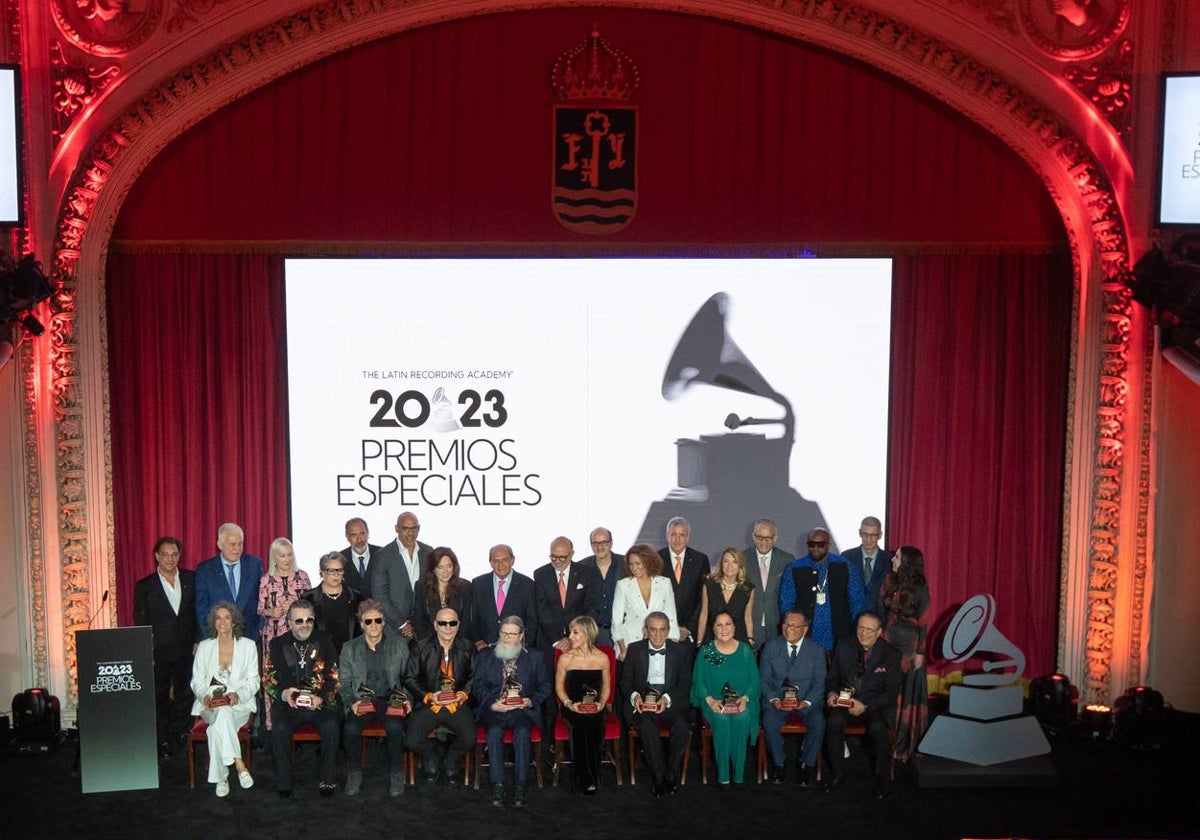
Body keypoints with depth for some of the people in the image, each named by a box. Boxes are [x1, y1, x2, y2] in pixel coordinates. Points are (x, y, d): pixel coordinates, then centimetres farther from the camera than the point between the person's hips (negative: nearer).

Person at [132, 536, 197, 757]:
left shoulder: (191, 579, 4)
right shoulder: (144, 587, 0)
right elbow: (140, 623, 0)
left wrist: (198, 642, 0)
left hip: (187, 650, 1)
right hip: (158, 654, -1)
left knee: (185, 696, 6)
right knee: (160, 699, 8)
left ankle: (181, 736, 18)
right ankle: (164, 743, 17)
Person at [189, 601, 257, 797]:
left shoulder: (248, 646, 6)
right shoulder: (204, 647, 11)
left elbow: (253, 681, 3)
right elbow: (196, 681, 9)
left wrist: (238, 695, -17)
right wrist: (204, 696, -13)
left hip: (239, 703, -1)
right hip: (210, 705, 1)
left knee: (217, 727, -33)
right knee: (222, 715, -35)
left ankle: (220, 777, -27)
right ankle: (239, 764, -37)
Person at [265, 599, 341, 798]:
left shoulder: (324, 641, 9)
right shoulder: (278, 644, 11)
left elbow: (335, 677, 6)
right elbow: (269, 679, 7)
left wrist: (321, 698, -13)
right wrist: (283, 694, -14)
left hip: (321, 702, 0)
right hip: (288, 702, 0)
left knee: (332, 726, -29)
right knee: (279, 728, -29)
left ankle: (326, 780, -11)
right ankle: (283, 783, -12)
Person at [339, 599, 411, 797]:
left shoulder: (399, 645, 9)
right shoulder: (349, 648, 10)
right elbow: (344, 683, 8)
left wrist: (408, 699, -7)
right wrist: (351, 702, -10)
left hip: (390, 701, -1)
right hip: (362, 701, 1)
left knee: (395, 727, -33)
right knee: (350, 729, -30)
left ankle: (396, 773, -11)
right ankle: (355, 772, -6)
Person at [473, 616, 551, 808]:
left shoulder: (535, 657, 15)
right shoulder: (486, 657, 16)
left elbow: (545, 685, 11)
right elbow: (478, 687, 7)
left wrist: (531, 701, -9)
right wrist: (492, 704, -10)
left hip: (523, 708, -1)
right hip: (494, 708, 1)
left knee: (522, 732, -32)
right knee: (494, 731, -32)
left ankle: (520, 788, -29)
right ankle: (497, 786, -29)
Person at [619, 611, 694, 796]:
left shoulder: (681, 650, 8)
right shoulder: (635, 649, 10)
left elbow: (685, 683, 2)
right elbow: (625, 681, 9)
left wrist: (667, 698, -16)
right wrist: (634, 695, -13)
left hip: (672, 701, 0)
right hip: (642, 702, 0)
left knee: (682, 725, -30)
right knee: (647, 725, -32)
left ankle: (672, 774, -12)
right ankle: (660, 776, -20)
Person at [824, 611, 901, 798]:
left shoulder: (890, 653, -3)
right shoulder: (844, 646, 5)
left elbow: (892, 691, -6)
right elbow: (831, 677, 12)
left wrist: (865, 705, -19)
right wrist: (831, 693, -12)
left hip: (875, 705, -2)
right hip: (844, 700, 2)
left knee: (877, 727, -33)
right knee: (834, 721, -30)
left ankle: (883, 778, -9)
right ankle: (837, 773, -11)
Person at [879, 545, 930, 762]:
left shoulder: (920, 589, -12)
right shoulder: (889, 580, -2)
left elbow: (922, 622, -7)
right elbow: (881, 611, 3)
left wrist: (920, 652, -6)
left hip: (909, 645, -3)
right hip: (888, 641, 3)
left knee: (906, 693, 6)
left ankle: (902, 743, 16)